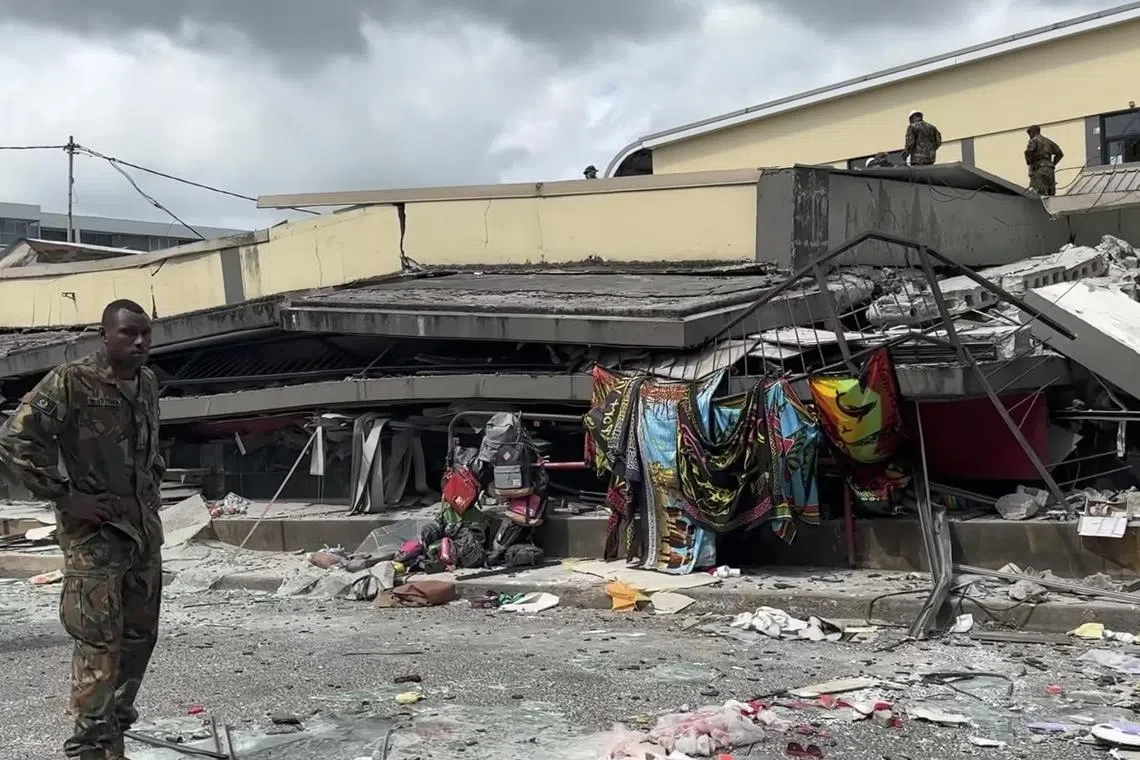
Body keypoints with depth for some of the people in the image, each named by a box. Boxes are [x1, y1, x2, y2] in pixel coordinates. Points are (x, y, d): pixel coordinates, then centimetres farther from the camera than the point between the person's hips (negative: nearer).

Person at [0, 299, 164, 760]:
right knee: (99, 642, -5)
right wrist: (65, 497, -18)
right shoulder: (71, 383, -14)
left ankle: (117, 716, 30)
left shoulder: (148, 383, 9)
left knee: (141, 633, 14)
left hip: (145, 528, 7)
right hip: (93, 533, -7)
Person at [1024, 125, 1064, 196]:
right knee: (1051, 195, 4)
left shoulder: (1034, 140, 1)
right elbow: (1059, 153, 22)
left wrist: (1029, 163, -3)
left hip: (1039, 169, -7)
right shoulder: (1048, 141, 23)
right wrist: (1053, 164, 20)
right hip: (1050, 170, 7)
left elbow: (1029, 151, -18)